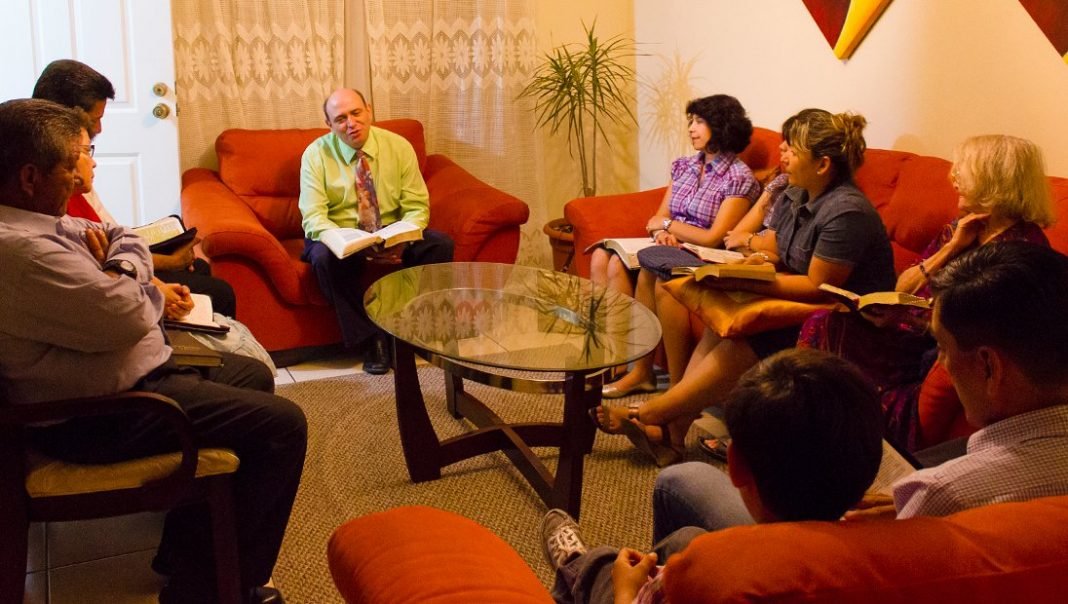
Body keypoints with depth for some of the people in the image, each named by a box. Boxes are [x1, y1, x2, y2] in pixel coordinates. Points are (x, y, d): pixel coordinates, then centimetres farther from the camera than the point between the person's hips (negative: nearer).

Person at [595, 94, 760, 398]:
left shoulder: (739, 178, -7)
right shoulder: (683, 166, 15)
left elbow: (714, 238, -13)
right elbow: (659, 219, 12)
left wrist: (668, 224, -4)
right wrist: (662, 233, -12)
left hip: (702, 260, -7)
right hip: (670, 250, 7)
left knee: (648, 272, -35)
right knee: (602, 257, -17)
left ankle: (641, 371, -24)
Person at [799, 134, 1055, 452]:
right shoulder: (960, 227, 12)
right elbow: (901, 289, 9)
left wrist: (904, 317, -22)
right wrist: (951, 248, -4)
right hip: (918, 340, 8)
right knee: (824, 325, -10)